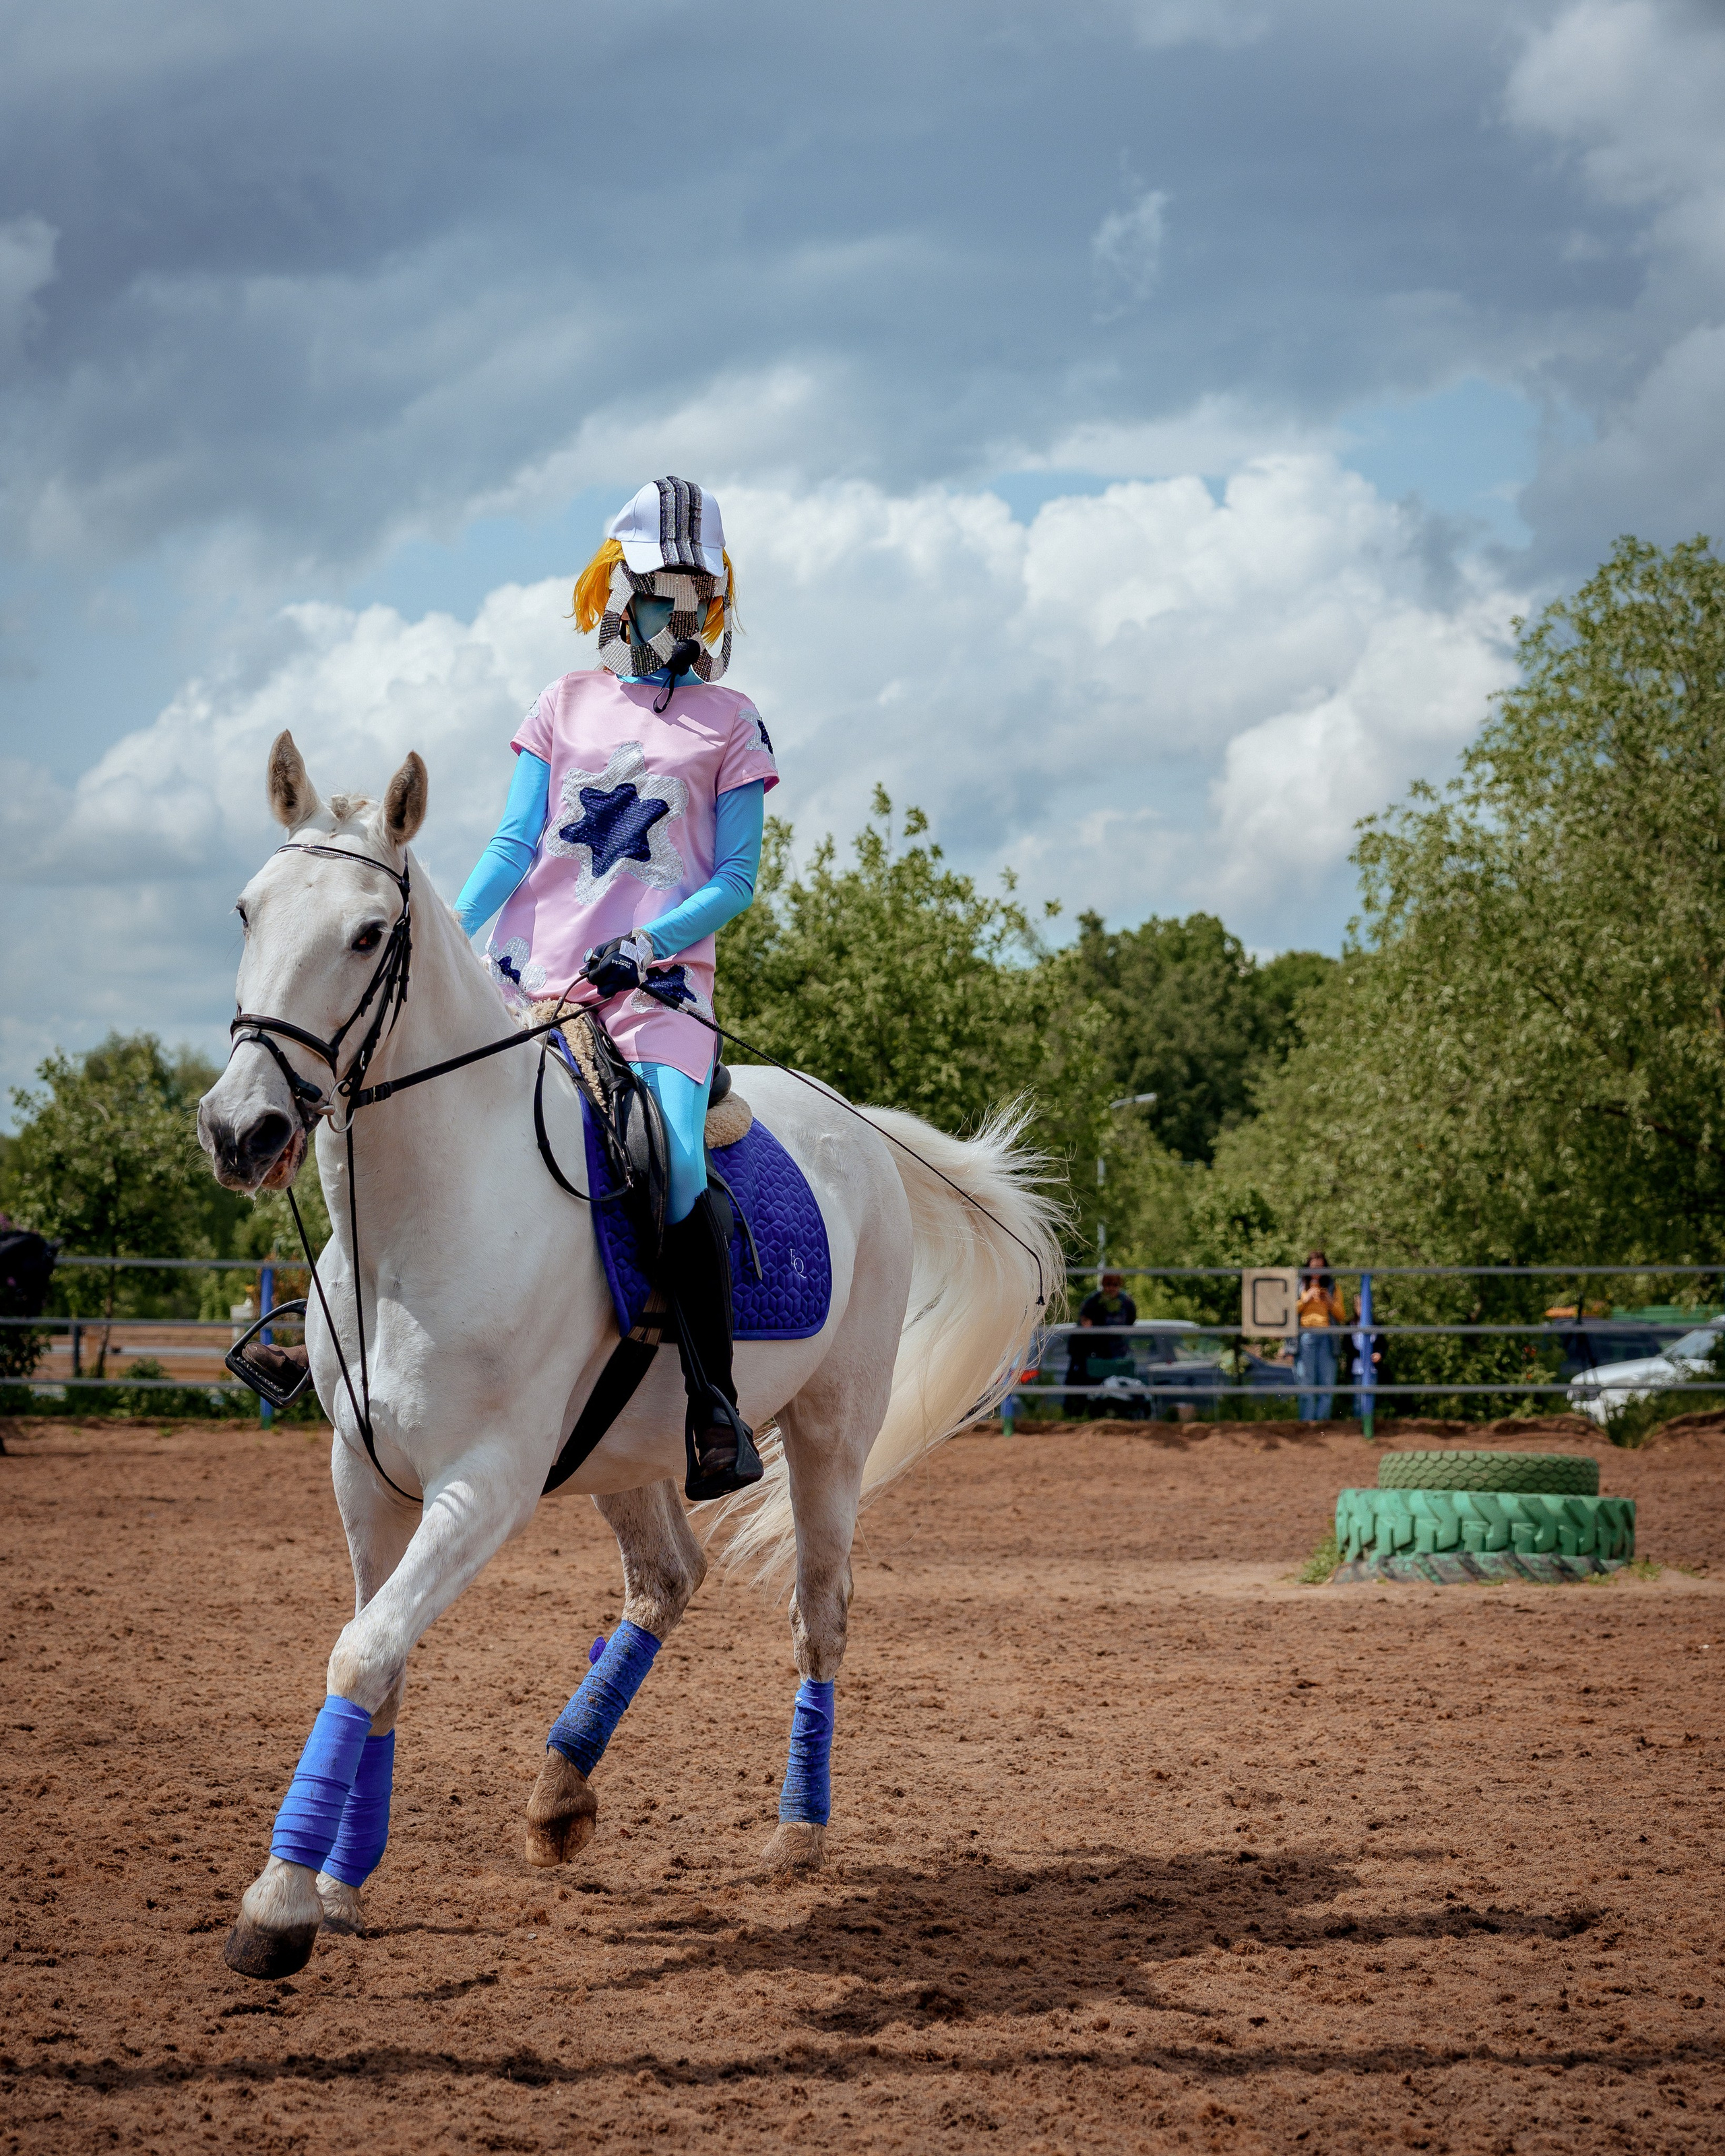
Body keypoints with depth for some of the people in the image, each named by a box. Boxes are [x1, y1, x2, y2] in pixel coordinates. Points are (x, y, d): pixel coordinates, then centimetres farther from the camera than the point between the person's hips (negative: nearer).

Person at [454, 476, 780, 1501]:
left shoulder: (730, 724, 9)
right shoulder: (565, 705, 17)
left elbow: (735, 879, 3)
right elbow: (514, 845, 10)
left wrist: (647, 942, -14)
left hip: (660, 982, -4)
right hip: (532, 974, 4)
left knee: (676, 1163, -27)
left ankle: (717, 1410, -17)